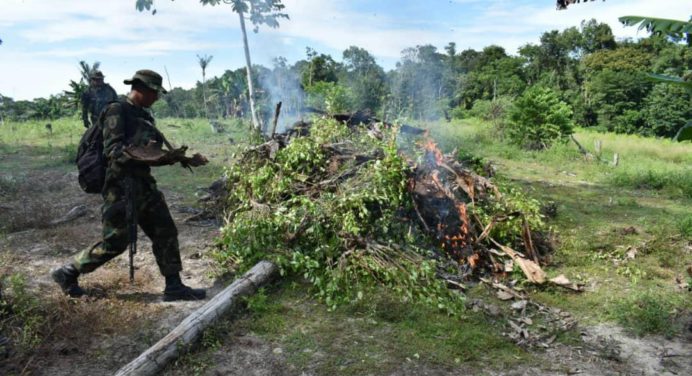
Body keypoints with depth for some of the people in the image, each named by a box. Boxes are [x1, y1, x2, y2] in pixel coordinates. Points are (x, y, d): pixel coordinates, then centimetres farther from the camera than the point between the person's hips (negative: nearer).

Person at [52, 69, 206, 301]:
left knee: (165, 232, 4)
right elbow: (112, 149, -17)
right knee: (115, 241, -3)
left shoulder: (145, 116, 16)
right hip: (122, 186, -8)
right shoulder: (117, 111, -8)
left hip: (144, 184, 9)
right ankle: (67, 273, 17)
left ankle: (174, 287, 11)